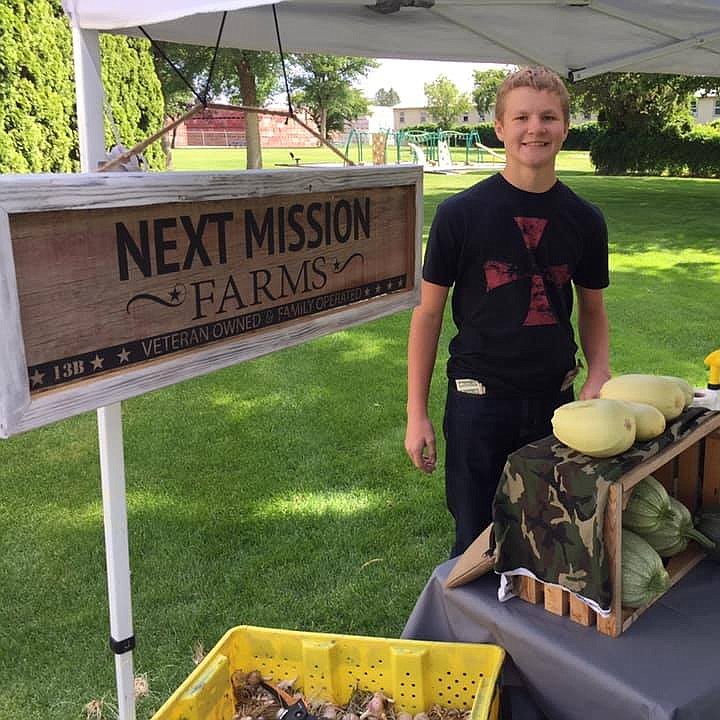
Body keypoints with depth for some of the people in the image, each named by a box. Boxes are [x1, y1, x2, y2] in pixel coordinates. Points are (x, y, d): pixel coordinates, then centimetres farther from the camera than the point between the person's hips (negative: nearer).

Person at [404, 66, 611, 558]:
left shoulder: (584, 220, 1)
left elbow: (592, 308, 13)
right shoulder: (460, 213, -9)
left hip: (555, 400, 3)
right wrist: (417, 414, -7)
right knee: (476, 539, 9)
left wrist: (599, 376, -6)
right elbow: (428, 312, -5)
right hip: (480, 401, -3)